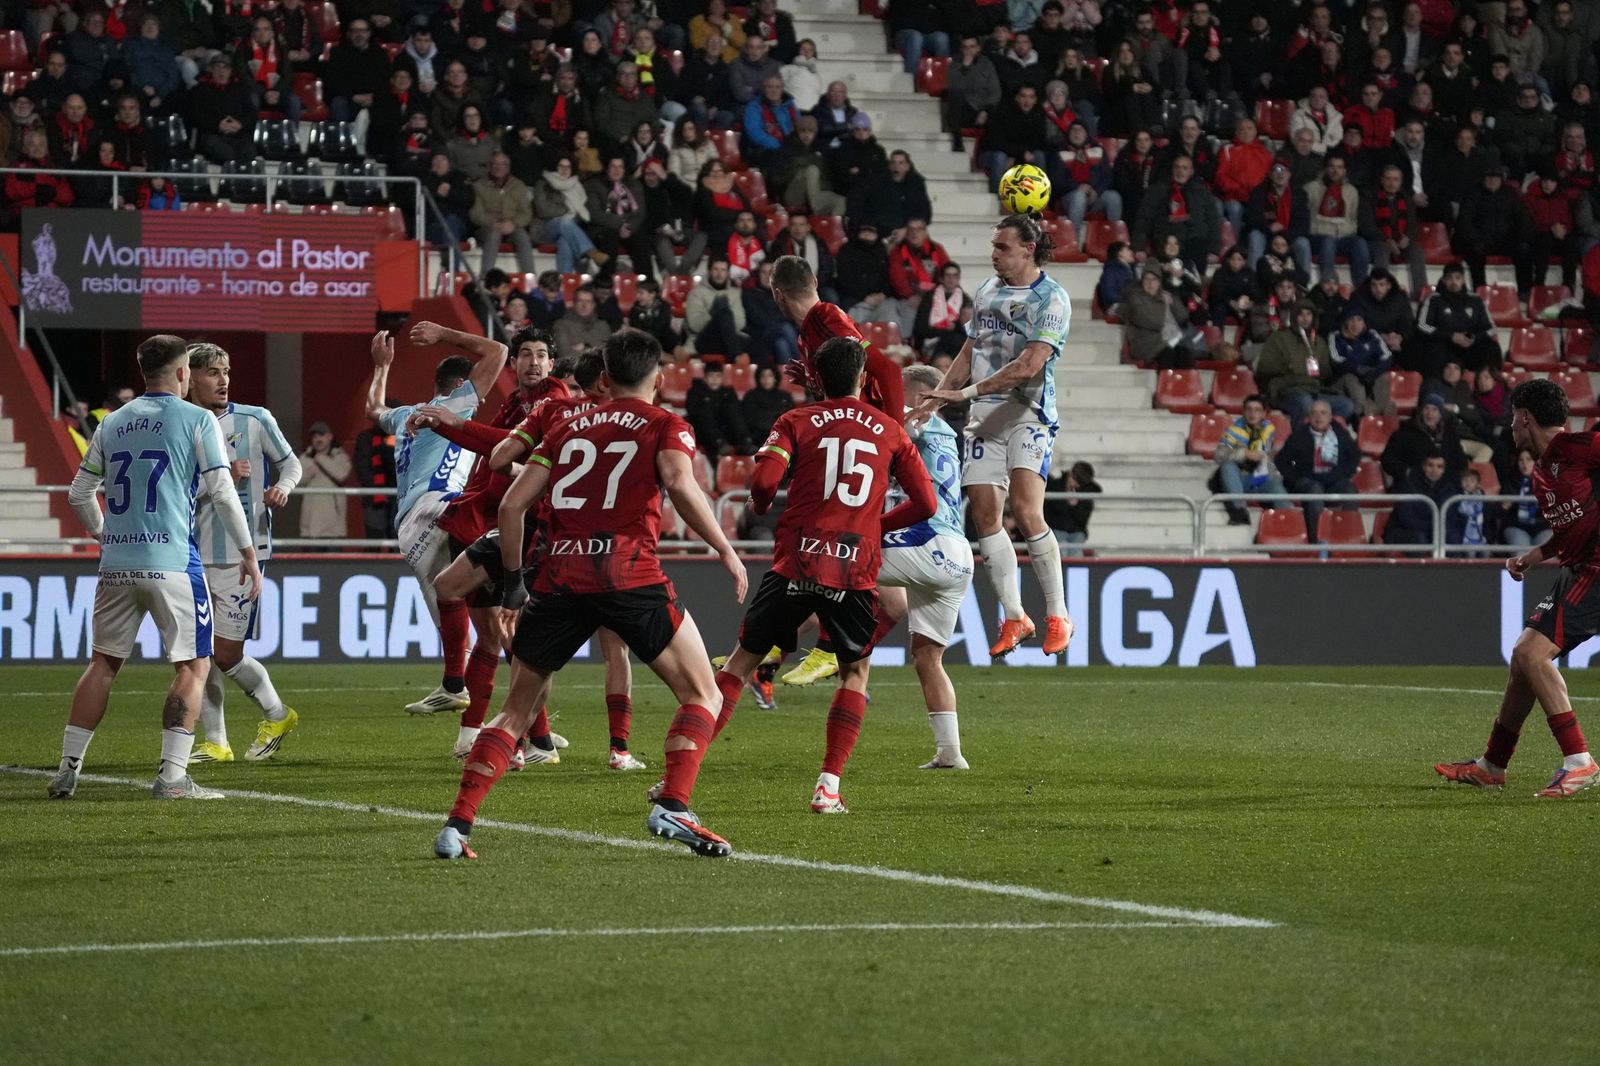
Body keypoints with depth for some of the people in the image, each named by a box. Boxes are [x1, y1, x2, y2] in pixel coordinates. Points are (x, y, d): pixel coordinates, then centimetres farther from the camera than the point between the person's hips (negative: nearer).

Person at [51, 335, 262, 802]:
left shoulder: (112, 423, 12)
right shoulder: (197, 421, -1)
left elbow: (79, 494, 17)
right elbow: (222, 494, -5)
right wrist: (249, 555, 2)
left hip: (116, 564, 5)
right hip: (171, 562, -5)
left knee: (103, 663, 15)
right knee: (193, 666, 2)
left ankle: (67, 769, 12)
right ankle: (172, 776, -7)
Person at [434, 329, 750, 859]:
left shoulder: (567, 429, 22)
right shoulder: (665, 425, 10)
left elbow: (512, 505, 15)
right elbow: (680, 483, -11)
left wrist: (513, 575, 25)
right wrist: (726, 550, -8)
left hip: (560, 577, 4)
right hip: (628, 573, -4)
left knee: (517, 710, 14)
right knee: (702, 695, 8)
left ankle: (456, 824, 3)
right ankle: (673, 805, -12)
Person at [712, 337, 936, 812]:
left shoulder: (797, 422, 5)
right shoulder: (890, 431, 11)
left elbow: (764, 480, -10)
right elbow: (926, 504, 10)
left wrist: (759, 506, 13)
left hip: (796, 562, -1)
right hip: (857, 570, 1)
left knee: (742, 661, 9)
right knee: (855, 673, 19)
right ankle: (828, 787, 6)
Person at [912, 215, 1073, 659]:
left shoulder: (1050, 298, -8)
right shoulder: (987, 291, 15)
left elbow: (1029, 365, -18)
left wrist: (966, 391, -20)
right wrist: (937, 399, 11)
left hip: (1028, 412, -7)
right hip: (983, 415, 7)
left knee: (1025, 511, -19)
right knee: (985, 516, 0)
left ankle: (1057, 616, -8)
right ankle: (1014, 617, 9)